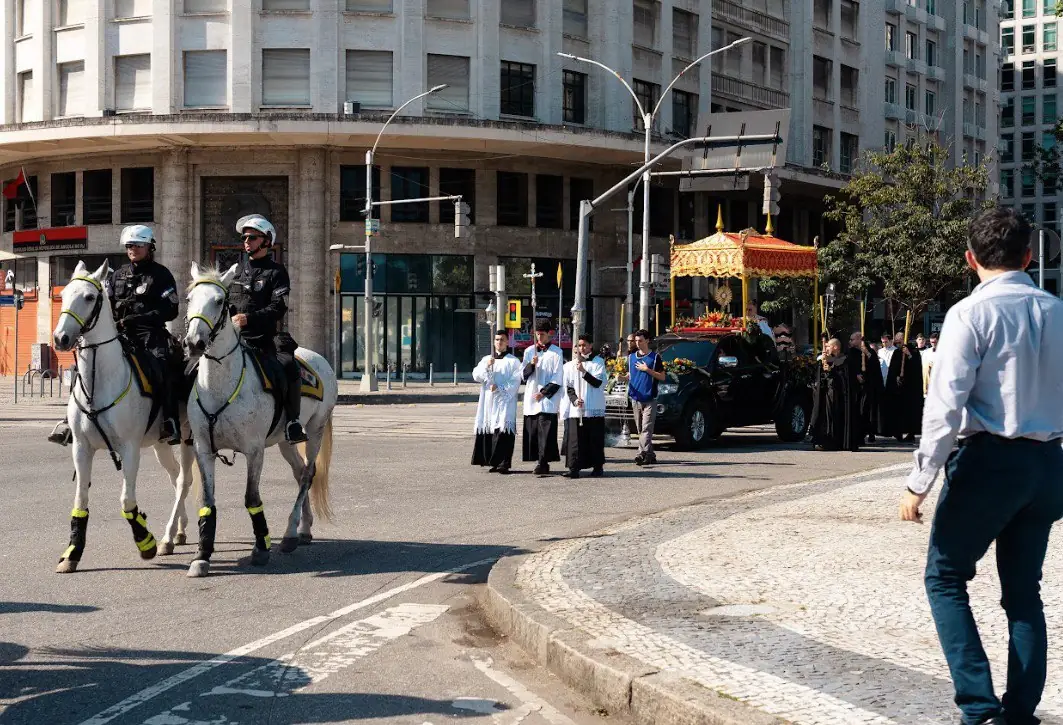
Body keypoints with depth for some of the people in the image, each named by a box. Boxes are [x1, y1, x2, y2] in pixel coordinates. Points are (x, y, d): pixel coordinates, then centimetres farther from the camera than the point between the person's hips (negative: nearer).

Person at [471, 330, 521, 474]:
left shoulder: (513, 361, 4)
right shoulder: (486, 359, 16)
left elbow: (515, 382, -4)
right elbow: (476, 376, 4)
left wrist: (499, 388, -14)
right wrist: (486, 366, -11)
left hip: (505, 401, -4)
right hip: (488, 401, 4)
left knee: (503, 431, -12)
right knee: (487, 432, 1)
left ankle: (503, 463, -14)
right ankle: (493, 462, 8)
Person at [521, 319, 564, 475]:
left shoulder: (556, 352, 1)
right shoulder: (529, 351, 13)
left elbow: (557, 378, -2)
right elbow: (523, 376, 11)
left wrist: (543, 393, -8)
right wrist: (531, 365, -8)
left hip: (548, 399, -4)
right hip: (531, 398, 4)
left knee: (545, 431, -12)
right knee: (532, 432, 1)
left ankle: (542, 462, -15)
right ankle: (541, 462, 8)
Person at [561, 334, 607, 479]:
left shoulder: (598, 362, 5)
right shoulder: (570, 365, 13)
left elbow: (598, 382, -7)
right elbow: (568, 387, 10)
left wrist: (583, 371, -16)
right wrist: (575, 400, -6)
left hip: (594, 408, -2)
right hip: (575, 409, 2)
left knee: (595, 438, 2)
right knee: (575, 438, -6)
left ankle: (597, 466, 11)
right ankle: (574, 468, -8)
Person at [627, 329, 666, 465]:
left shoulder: (655, 357, 0)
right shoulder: (631, 357, 15)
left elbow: (662, 377, -1)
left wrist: (647, 370, -12)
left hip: (649, 398, -6)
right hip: (635, 398, 6)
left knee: (646, 428, -13)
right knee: (640, 429, 7)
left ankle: (643, 453, -22)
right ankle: (649, 455, 13)